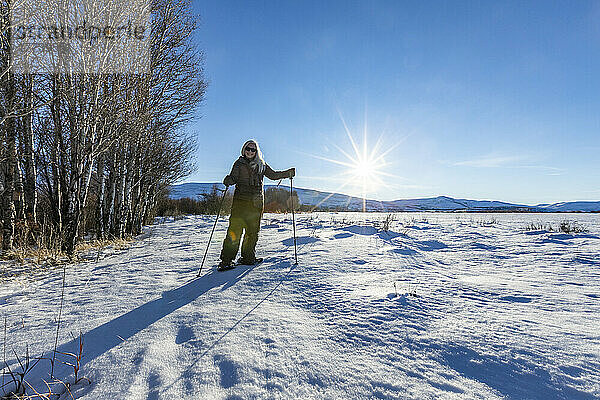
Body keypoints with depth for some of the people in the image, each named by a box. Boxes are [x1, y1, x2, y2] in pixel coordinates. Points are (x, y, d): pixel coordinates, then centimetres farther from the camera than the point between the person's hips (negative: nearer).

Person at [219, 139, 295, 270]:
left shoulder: (261, 165, 16)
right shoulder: (239, 163, 9)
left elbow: (273, 175, 21)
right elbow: (233, 178, 0)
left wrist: (289, 173, 14)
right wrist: (228, 180, -23)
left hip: (256, 201, 3)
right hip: (241, 199, -3)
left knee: (253, 231, 4)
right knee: (235, 228, -10)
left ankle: (248, 257, 16)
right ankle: (226, 260, -6)